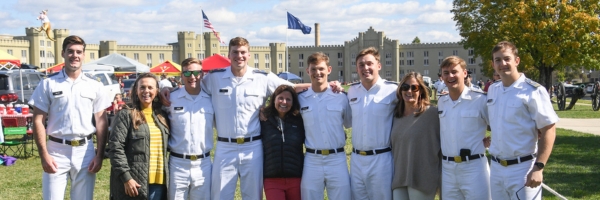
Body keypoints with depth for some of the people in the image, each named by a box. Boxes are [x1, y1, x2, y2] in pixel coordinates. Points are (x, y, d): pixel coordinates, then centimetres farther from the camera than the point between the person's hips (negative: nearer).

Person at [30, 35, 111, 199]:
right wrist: (43, 155, -9)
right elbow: (38, 121, -1)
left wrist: (100, 155, -2)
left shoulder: (95, 86, 6)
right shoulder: (48, 84, 1)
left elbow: (101, 122, 6)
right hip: (56, 150, -2)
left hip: (85, 151, 2)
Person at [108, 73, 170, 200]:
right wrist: (126, 178, -16)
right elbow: (115, 148, -10)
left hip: (158, 181, 5)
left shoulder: (162, 116, 13)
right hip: (134, 182, -5)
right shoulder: (126, 115, -4)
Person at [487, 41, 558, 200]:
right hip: (496, 168, 6)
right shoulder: (492, 90, 7)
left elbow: (549, 131, -13)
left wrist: (539, 168, -18)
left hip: (523, 168, -6)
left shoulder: (533, 91, -11)